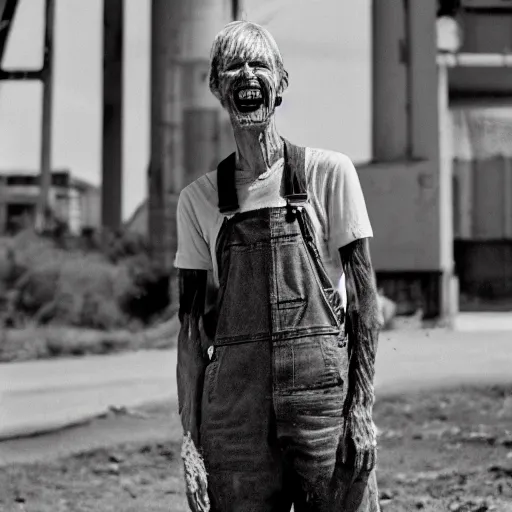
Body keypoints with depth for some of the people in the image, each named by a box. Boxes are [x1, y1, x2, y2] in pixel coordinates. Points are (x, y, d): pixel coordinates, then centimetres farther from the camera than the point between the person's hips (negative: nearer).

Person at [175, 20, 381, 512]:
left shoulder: (327, 172, 1)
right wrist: (189, 435, 2)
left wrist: (362, 405, -7)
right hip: (233, 409, 2)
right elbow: (192, 323, 8)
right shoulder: (198, 198, 7)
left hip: (323, 389, -2)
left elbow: (363, 293, 1)